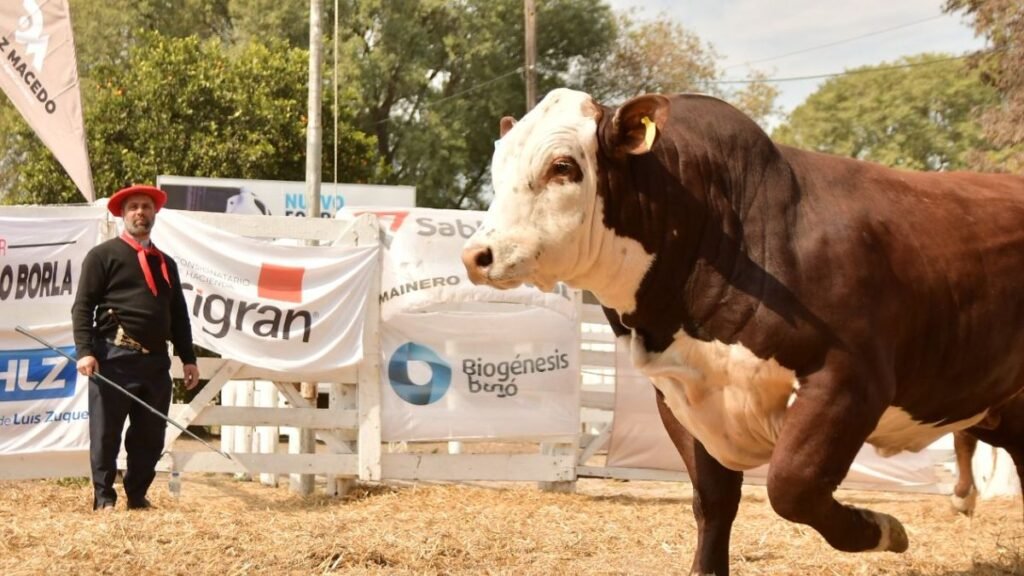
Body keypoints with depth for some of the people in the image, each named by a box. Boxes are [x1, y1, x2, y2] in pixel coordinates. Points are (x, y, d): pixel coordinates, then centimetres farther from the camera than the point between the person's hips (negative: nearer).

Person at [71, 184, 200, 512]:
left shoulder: (165, 263, 20)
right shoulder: (103, 255, 2)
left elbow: (178, 314, 20)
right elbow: (82, 306, -5)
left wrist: (188, 358, 12)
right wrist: (85, 351, -16)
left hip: (156, 360, 5)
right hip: (114, 358, -5)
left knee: (150, 436, 8)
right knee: (106, 434, 0)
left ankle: (138, 496, 18)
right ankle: (104, 498, 8)